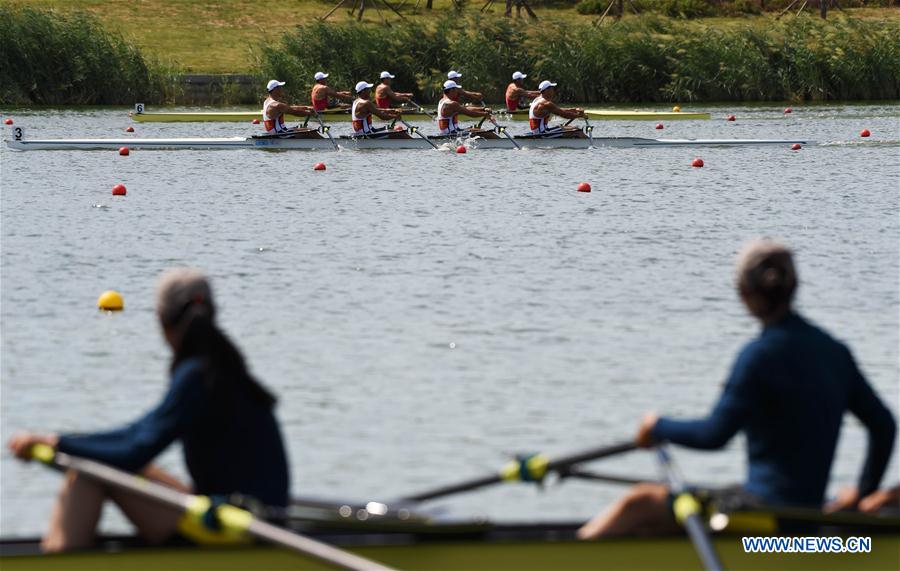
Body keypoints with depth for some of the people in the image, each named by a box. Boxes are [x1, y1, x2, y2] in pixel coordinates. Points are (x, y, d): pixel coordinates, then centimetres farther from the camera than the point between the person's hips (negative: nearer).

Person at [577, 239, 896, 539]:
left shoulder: (761, 355, -17)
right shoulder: (834, 351, 7)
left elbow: (715, 434, -18)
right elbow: (883, 426, 11)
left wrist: (659, 427, -1)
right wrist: (865, 495, 22)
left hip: (768, 509, -8)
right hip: (807, 509, 8)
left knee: (640, 504, 3)